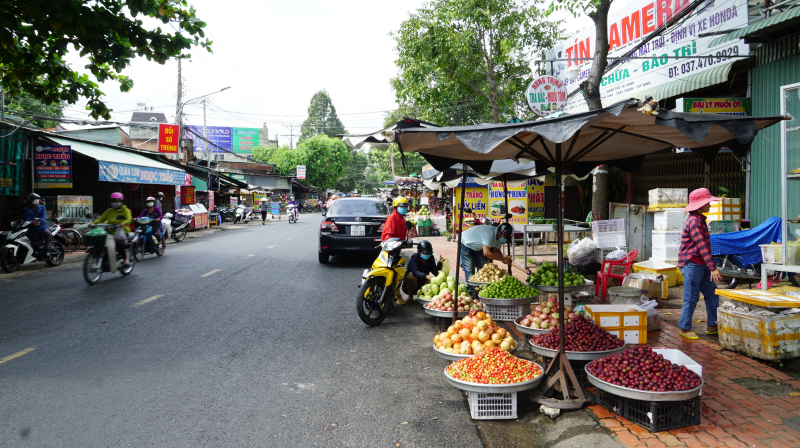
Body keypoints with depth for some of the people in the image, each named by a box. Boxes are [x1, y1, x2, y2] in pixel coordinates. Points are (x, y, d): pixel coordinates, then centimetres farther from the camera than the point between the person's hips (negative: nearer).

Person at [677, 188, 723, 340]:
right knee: (692, 298, -3)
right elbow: (702, 246, -21)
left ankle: (712, 326, 21)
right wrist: (713, 268, -23)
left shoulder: (700, 220, 16)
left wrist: (711, 267, 22)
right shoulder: (694, 221, -16)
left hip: (701, 264, 10)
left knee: (712, 294, 12)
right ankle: (685, 328, 8)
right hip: (691, 263, -10)